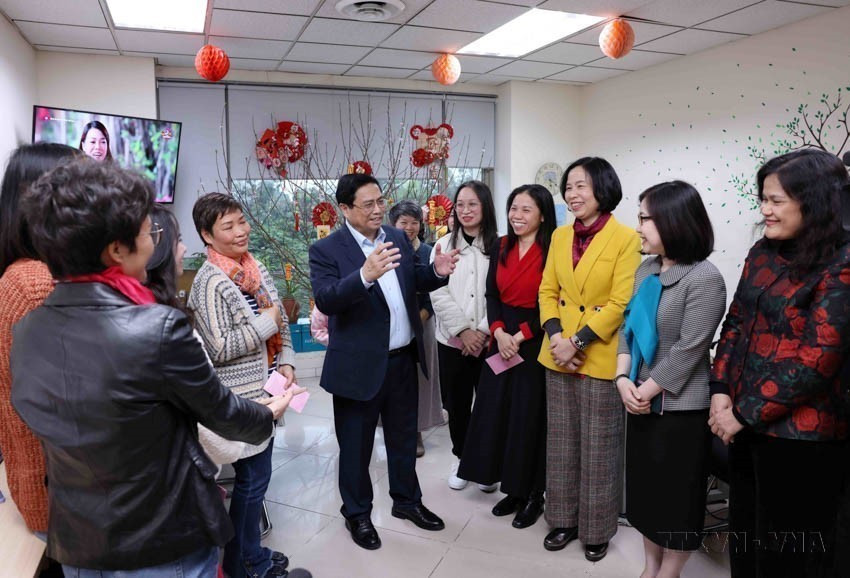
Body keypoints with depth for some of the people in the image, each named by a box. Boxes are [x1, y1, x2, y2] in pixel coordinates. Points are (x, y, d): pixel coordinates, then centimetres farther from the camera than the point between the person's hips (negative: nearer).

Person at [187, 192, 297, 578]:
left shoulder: (256, 268, 6)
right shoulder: (210, 281, -18)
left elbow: (280, 322, 12)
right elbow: (218, 348, -22)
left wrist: (286, 362, 0)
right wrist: (266, 323, -17)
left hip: (265, 388, 8)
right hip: (240, 396, -8)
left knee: (256, 474, 19)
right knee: (252, 478, 5)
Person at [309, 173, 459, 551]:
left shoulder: (398, 238, 4)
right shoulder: (326, 250, -13)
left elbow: (413, 282, 13)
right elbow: (325, 301, -26)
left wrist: (437, 272, -9)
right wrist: (365, 274, -42)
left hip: (403, 359, 6)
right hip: (359, 365, -5)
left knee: (404, 437, 22)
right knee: (356, 445, 13)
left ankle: (407, 501, 43)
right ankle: (357, 513, 34)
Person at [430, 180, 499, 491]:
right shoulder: (443, 245, 6)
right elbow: (438, 293, -2)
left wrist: (483, 331, -12)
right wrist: (463, 330, -11)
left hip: (489, 341, -2)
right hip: (452, 340, 2)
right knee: (457, 403, 11)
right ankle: (460, 457, 31)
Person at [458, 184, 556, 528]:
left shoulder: (552, 251, -11)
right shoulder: (501, 248, 8)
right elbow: (491, 294, 5)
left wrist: (520, 336, -15)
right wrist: (499, 332, -10)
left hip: (535, 346, -5)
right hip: (502, 343, 6)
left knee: (531, 418, 4)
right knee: (499, 413, 9)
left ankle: (533, 495, 22)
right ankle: (512, 489, 26)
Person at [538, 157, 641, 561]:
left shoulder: (626, 238, -10)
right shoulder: (560, 236, 7)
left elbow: (620, 303, -14)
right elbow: (547, 292, 6)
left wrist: (577, 342, -17)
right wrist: (555, 337, -9)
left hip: (601, 359, -5)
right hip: (558, 356, 5)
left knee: (598, 448, 8)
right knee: (562, 443, 15)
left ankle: (596, 529, 26)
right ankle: (564, 520, 31)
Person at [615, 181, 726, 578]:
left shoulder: (704, 279, -17)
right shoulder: (646, 270, 5)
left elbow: (688, 351, -19)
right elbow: (628, 326, 6)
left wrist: (645, 391, -14)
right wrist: (623, 379, -8)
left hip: (680, 408, -7)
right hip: (641, 402, 7)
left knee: (677, 495, 10)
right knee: (643, 487, 18)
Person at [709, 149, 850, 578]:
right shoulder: (764, 252, 6)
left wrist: (744, 413, -15)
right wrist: (721, 391, -4)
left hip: (799, 435, -6)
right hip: (746, 424, 6)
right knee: (745, 539, 21)